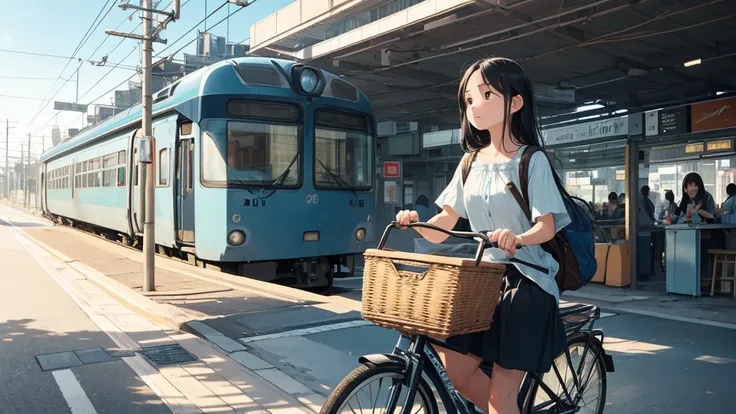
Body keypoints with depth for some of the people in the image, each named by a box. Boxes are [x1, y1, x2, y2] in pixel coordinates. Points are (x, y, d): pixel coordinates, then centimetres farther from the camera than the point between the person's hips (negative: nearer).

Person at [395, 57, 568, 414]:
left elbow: (547, 225, -13)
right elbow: (447, 219, 8)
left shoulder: (531, 160, -7)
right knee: (457, 369, 0)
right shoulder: (470, 162, 8)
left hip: (525, 280, -5)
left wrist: (518, 238, -34)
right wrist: (416, 224, -13)